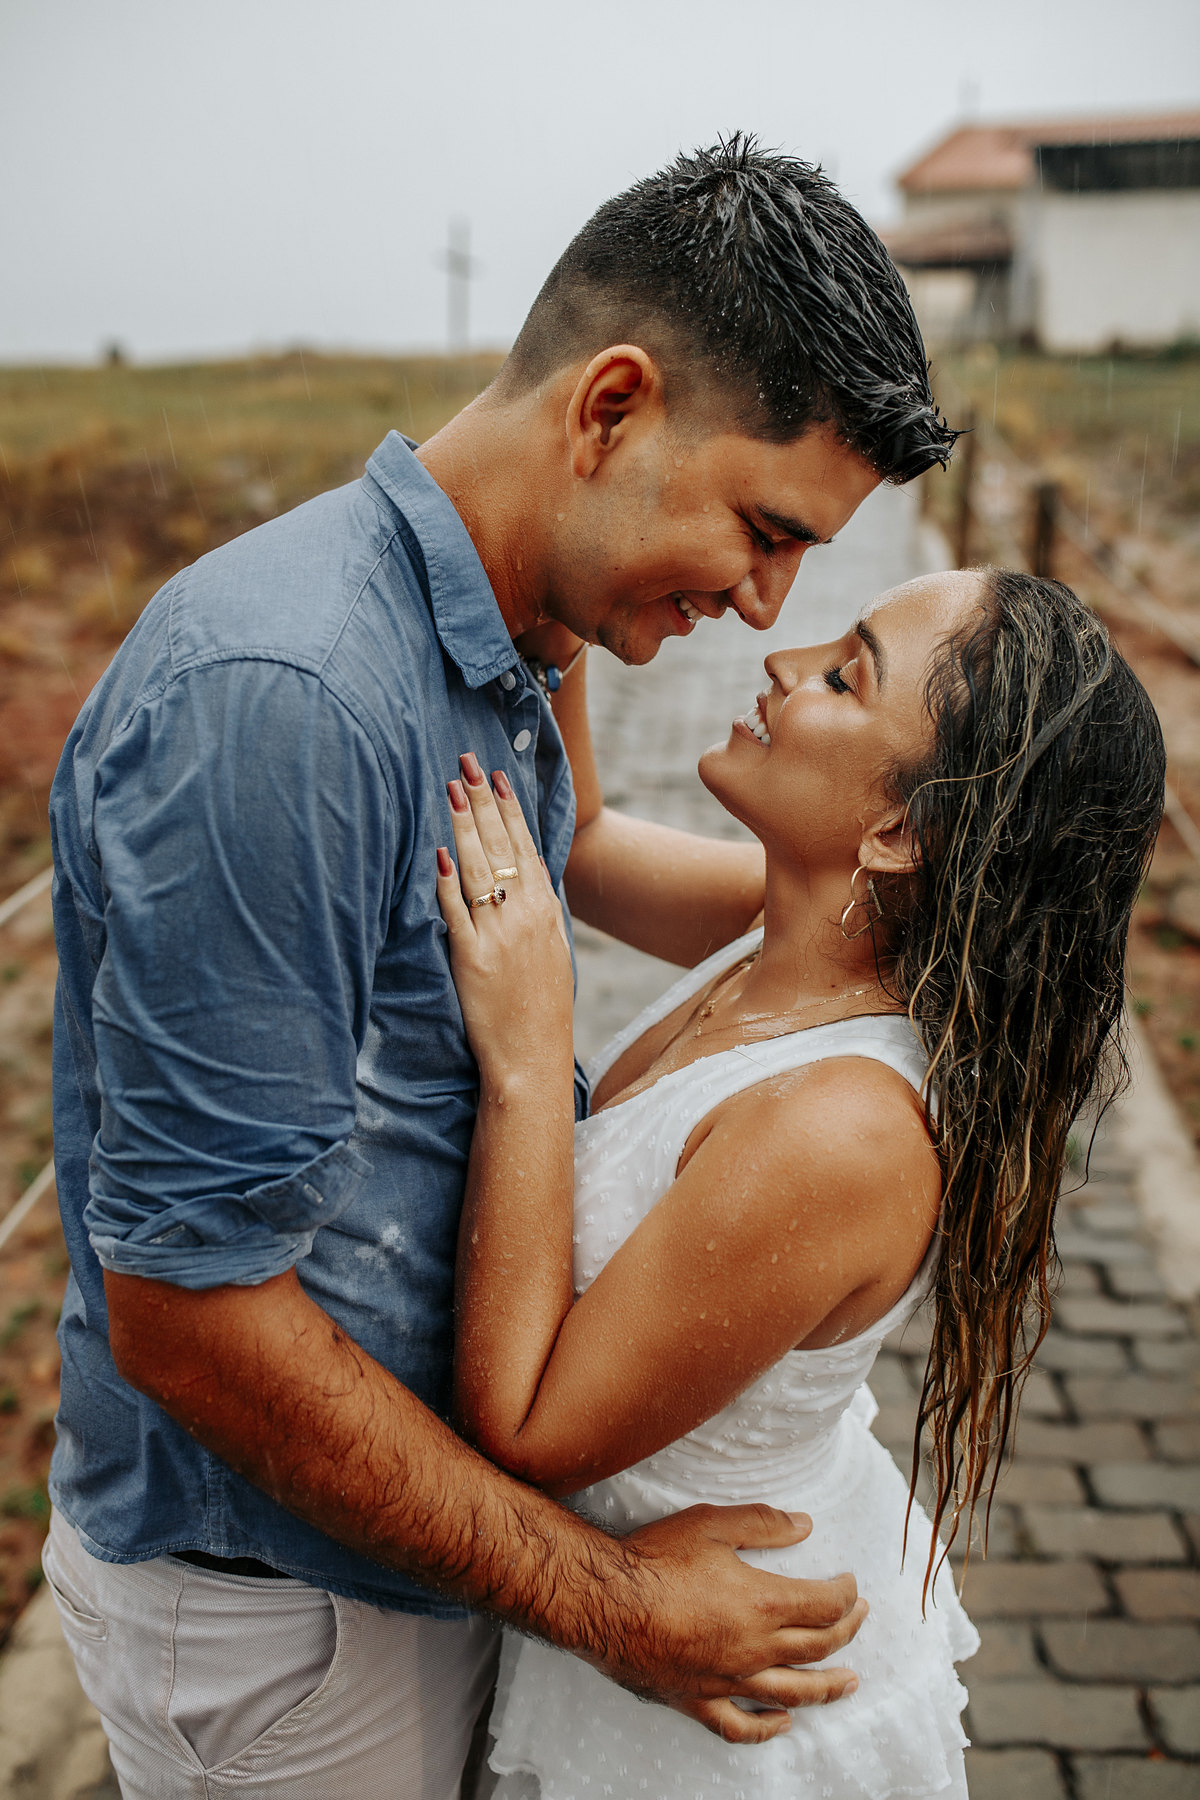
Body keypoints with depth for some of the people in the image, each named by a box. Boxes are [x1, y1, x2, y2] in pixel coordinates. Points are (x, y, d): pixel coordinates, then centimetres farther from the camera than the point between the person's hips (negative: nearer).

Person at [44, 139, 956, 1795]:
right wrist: (603, 1597, -20)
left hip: (440, 1520, 8)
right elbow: (185, 1308, -27)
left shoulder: (496, 679, 3)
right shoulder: (276, 693, -28)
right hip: (273, 1608, -8)